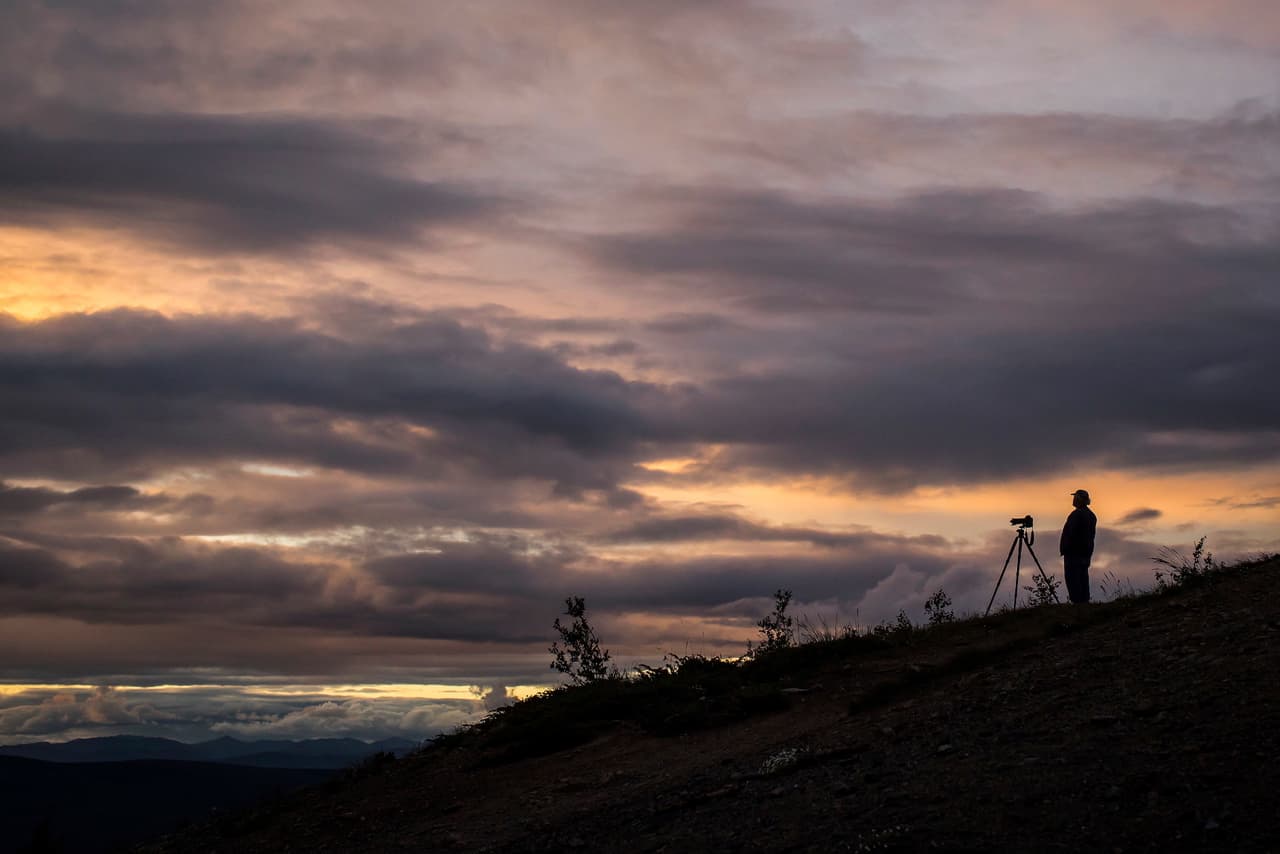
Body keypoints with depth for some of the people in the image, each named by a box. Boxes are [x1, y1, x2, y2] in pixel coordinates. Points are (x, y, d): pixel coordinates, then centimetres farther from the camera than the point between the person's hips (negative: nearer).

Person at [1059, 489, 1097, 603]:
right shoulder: (1091, 515, 13)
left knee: (1072, 576, -7)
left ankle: (1076, 600, -12)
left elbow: (1070, 533, -20)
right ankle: (1084, 600, 12)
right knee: (1083, 576, 12)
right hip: (1086, 551, 9)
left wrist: (1064, 549, -14)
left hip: (1074, 551, -9)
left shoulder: (1076, 514, -17)